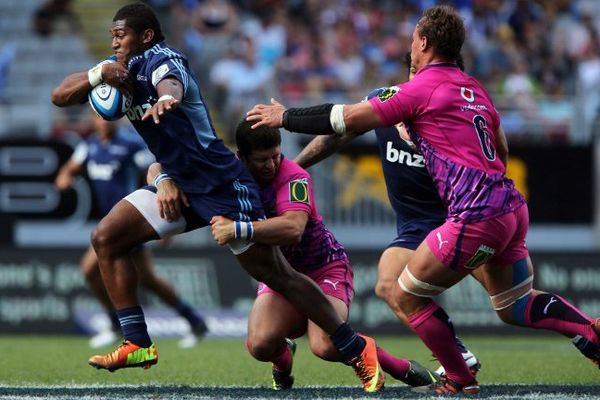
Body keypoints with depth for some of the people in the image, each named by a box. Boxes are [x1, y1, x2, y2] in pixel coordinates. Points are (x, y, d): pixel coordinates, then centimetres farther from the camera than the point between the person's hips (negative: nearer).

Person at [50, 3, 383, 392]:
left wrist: (166, 99, -67)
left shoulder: (161, 60, -16)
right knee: (106, 238, -2)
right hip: (178, 185, 8)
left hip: (222, 185, -8)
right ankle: (138, 345, 0)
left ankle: (358, 350, 0)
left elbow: (171, 83, -41)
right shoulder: (123, 68, 8)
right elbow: (61, 96, 5)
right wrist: (98, 74, -16)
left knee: (275, 274, -8)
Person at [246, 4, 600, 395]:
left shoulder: (421, 88, -5)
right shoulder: (474, 88, 18)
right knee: (516, 307, 19)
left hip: (476, 217, -8)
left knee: (407, 297, 5)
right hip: (511, 205, 8)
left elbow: (349, 119, -4)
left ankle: (461, 381, 9)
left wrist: (285, 117, 7)